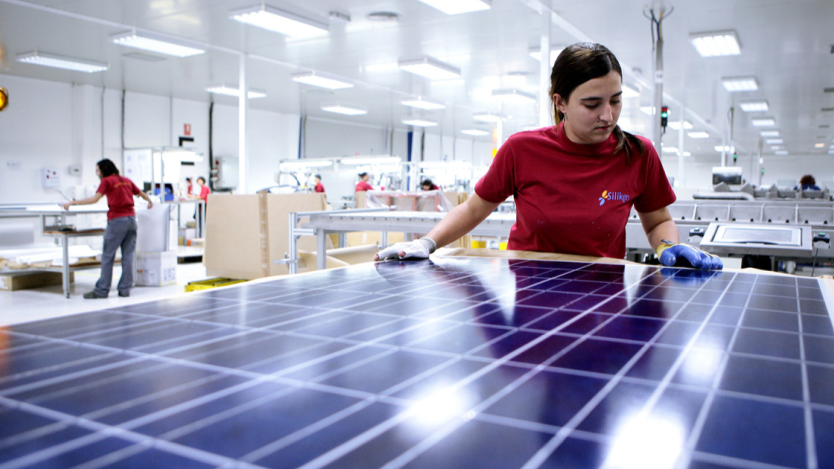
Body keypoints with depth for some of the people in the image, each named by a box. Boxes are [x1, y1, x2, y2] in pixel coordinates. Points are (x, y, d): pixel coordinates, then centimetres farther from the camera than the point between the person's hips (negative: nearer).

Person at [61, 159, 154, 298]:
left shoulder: (107, 181, -2)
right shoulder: (126, 180, 16)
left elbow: (94, 199, -12)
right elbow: (141, 193, 28)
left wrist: (72, 203, -8)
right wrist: (149, 201, 48)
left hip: (117, 220, -6)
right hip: (131, 218, 6)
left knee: (108, 256, -1)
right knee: (127, 255, 6)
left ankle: (101, 290, 2)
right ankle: (125, 289, 8)